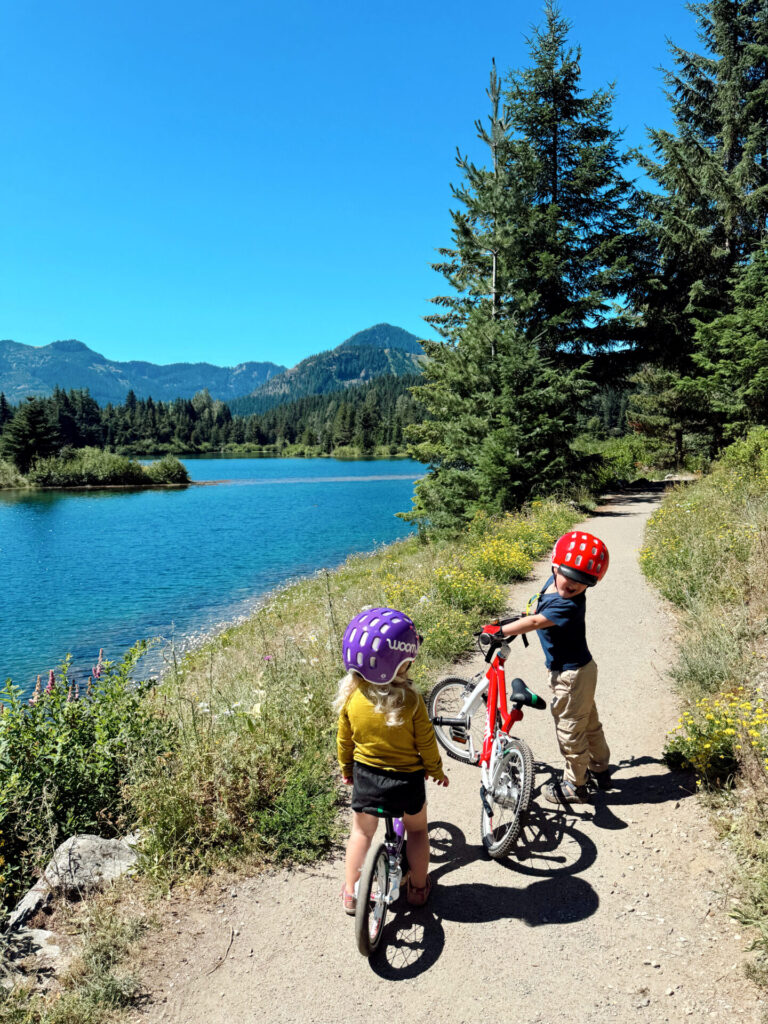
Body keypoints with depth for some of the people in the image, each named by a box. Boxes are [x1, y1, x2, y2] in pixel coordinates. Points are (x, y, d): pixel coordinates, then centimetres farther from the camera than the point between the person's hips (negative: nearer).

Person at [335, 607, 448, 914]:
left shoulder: (351, 698, -16)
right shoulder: (411, 700, -24)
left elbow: (344, 741, -2)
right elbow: (426, 743, -12)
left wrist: (346, 770, 17)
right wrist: (436, 770, 7)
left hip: (365, 776, 2)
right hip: (407, 779, -2)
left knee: (361, 832, 23)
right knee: (417, 830, 24)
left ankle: (351, 892, 30)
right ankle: (418, 888, 36)